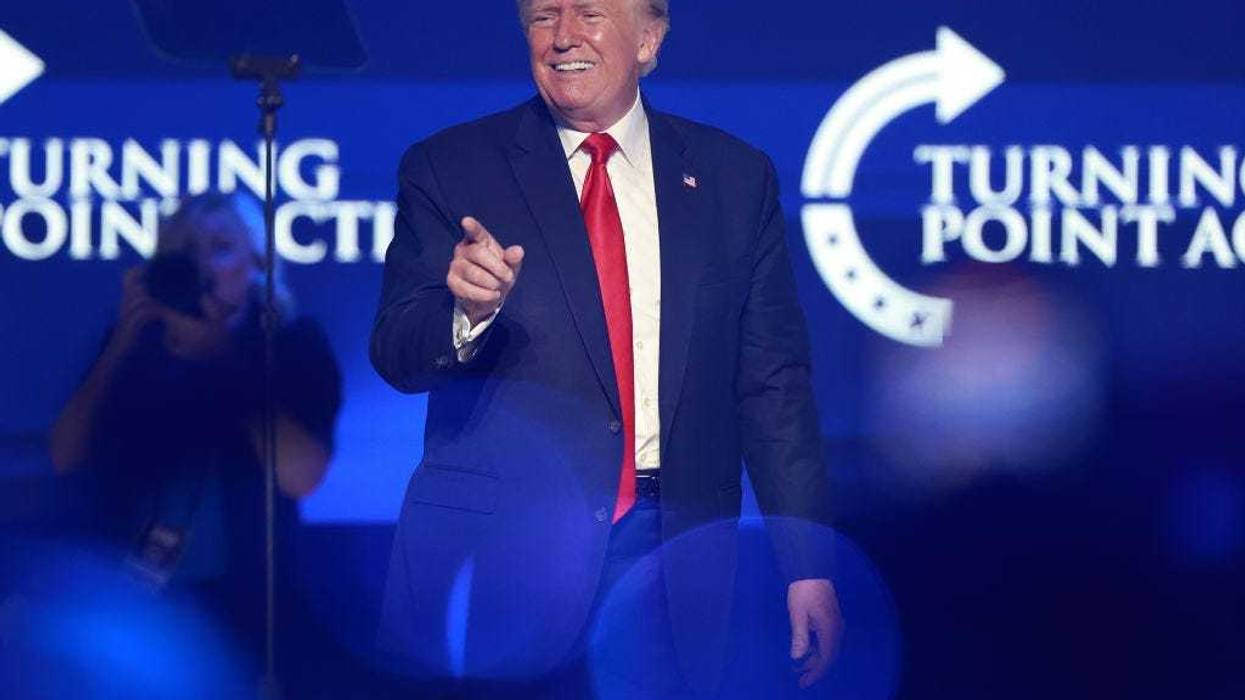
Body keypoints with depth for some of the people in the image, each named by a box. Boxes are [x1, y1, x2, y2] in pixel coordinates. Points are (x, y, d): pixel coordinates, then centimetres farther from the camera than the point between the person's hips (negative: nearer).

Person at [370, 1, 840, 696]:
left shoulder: (735, 177, 10)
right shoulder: (448, 169, 4)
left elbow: (773, 383, 9)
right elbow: (395, 354, -3)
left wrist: (809, 566, 3)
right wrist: (467, 312, -26)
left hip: (669, 560, 1)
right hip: (497, 555, -1)